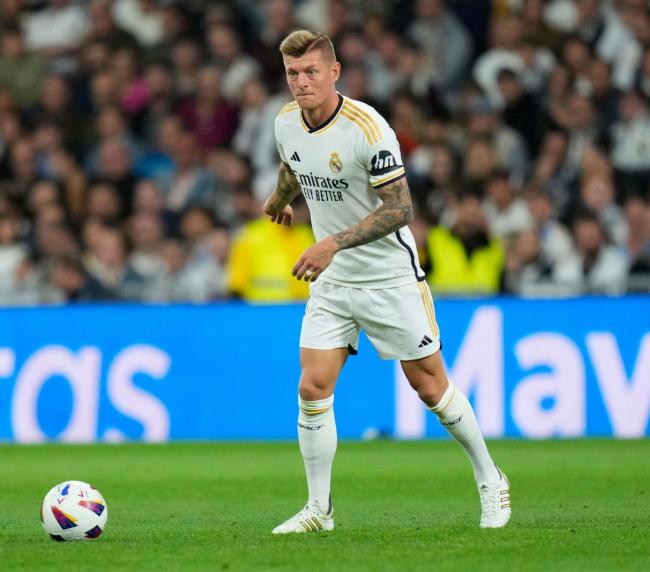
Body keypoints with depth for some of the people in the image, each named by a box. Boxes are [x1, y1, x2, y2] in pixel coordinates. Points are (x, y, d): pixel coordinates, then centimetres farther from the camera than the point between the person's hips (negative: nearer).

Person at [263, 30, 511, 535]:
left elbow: (399, 209, -22)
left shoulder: (368, 128, -22)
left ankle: (490, 480, 22)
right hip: (331, 283, 5)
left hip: (391, 278, -5)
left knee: (429, 384, 3)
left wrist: (335, 243, -30)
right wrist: (280, 199, 42)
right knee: (313, 388, -5)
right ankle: (319, 508, 5)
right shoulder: (286, 123, -2)